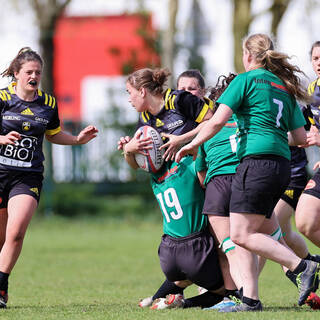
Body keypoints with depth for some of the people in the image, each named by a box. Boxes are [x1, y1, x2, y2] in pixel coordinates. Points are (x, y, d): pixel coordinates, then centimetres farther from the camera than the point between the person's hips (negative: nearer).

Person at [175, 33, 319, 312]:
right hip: (282, 165, 8)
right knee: (248, 234, 11)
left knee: (241, 235, -10)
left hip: (257, 160, -8)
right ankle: (251, 299, 3)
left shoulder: (246, 80, -1)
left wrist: (193, 144, 5)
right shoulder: (285, 87, 19)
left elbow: (217, 121, -9)